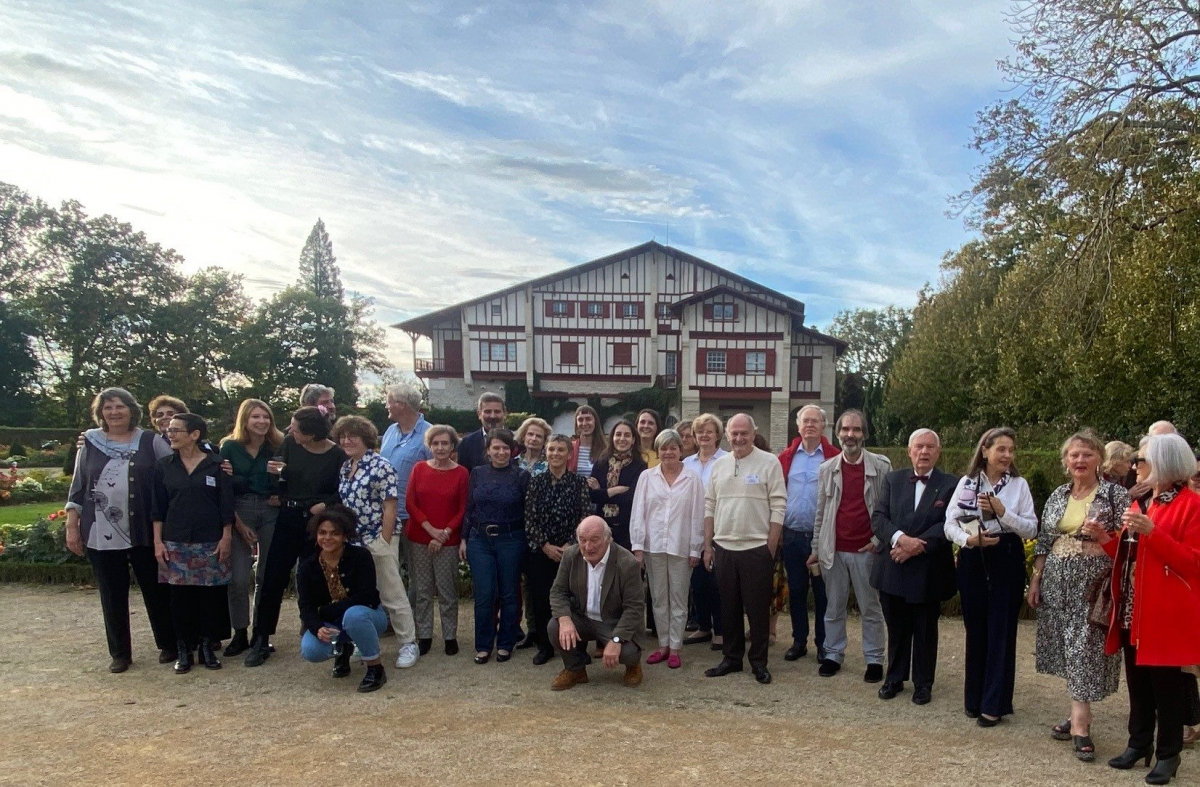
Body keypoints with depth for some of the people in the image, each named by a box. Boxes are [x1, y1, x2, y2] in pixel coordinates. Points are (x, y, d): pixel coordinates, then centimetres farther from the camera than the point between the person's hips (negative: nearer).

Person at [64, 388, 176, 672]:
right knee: (112, 595, 9)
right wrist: (72, 526, 5)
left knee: (156, 589, 7)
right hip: (101, 533, 1)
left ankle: (168, 644, 21)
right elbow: (78, 487, 9)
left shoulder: (149, 441, 1)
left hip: (144, 531, -1)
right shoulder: (90, 442, 6)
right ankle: (119, 653, 22)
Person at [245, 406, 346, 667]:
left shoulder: (337, 455, -12)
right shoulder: (290, 445, -3)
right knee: (272, 579, 2)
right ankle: (261, 640, 11)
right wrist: (275, 472, -14)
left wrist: (324, 504, -20)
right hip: (288, 518, 3)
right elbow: (282, 482, 7)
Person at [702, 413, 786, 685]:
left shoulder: (769, 463, -5)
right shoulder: (719, 464, 9)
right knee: (729, 607, 13)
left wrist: (771, 549, -10)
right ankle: (731, 658, 26)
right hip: (723, 547, 4)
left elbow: (778, 508, -7)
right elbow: (710, 506, 12)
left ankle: (759, 662, 19)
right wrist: (707, 546, 8)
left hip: (756, 548, -4)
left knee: (758, 608, 5)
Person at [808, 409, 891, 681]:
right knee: (834, 608, 12)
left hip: (867, 550, -2)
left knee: (871, 608, 9)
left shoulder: (881, 466, -4)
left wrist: (879, 540, -8)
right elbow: (821, 512, 9)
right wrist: (816, 548, 9)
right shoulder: (827, 469, 4)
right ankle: (833, 655, 24)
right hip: (833, 550, 2)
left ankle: (874, 659, 21)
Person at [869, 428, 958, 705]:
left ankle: (923, 683, 27)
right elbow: (878, 518, -2)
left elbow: (949, 524, -12)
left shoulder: (951, 484, -3)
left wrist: (918, 546, -21)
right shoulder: (892, 479, 5)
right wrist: (900, 538, -20)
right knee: (896, 628, 14)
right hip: (893, 568, 2)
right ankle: (894, 678, 29)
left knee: (925, 630, 12)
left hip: (928, 571, -2)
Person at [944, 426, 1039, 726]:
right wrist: (969, 539, -19)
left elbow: (1031, 529, -3)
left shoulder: (1019, 485, 1)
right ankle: (974, 698, 22)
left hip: (1007, 562, -1)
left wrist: (1002, 512, -16)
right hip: (973, 561, 1)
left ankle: (994, 704, 12)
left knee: (1001, 631, 2)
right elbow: (950, 523, -1)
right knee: (976, 630, 9)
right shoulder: (966, 482, 2)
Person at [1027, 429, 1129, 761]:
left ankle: (1080, 723, 1)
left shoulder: (1115, 494, -4)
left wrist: (1101, 535, -23)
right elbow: (1043, 541, 12)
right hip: (1057, 581, 5)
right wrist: (1036, 580, 9)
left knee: (1085, 647, -5)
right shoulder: (1057, 496, 10)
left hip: (1094, 581, -5)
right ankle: (1079, 714, 19)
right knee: (1068, 648, 9)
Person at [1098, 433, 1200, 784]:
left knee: (1166, 684, 3)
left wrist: (1153, 532, -27)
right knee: (1137, 681, 15)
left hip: (1166, 613, -8)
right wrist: (1106, 539, 1)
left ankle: (1168, 753, 17)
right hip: (1132, 611, 8)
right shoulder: (1140, 501, 14)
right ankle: (1139, 742, 27)